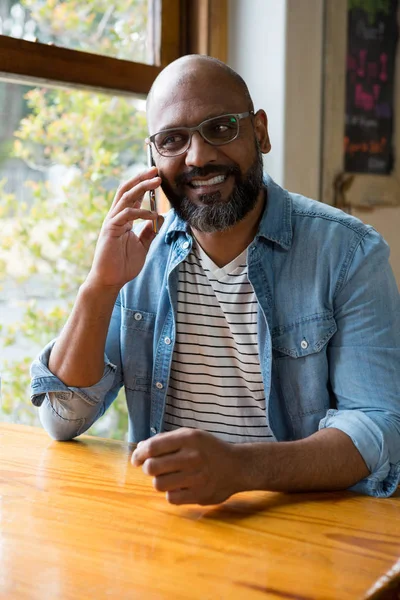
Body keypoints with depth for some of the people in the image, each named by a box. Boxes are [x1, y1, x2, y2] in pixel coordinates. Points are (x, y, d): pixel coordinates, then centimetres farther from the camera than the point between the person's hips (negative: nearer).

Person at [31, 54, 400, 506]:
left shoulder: (349, 253, -7)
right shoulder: (140, 251, 3)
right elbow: (63, 421, 2)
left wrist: (241, 466, -32)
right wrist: (101, 287, -13)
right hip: (160, 518, 3)